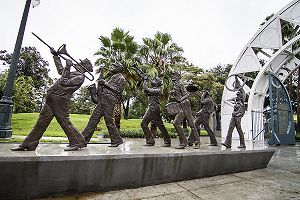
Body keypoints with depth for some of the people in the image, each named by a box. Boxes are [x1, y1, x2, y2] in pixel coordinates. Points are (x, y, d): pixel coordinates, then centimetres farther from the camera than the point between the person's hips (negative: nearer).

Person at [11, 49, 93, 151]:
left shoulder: (80, 77, -9)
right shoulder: (74, 73, 21)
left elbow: (64, 82, -18)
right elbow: (60, 70, 38)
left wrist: (68, 67, -12)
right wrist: (56, 55, 40)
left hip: (60, 98, -10)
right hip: (52, 98, 10)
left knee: (64, 121, -8)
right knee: (42, 121, 11)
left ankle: (77, 142, 2)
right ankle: (28, 144, 20)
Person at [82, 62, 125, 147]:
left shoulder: (121, 78, 2)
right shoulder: (112, 77, 29)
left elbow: (118, 91, -10)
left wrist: (106, 84, -11)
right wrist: (101, 84, 10)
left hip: (109, 100, -8)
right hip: (102, 100, 9)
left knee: (109, 121, -8)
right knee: (94, 118, 4)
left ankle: (117, 140, 5)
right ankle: (84, 139, 7)